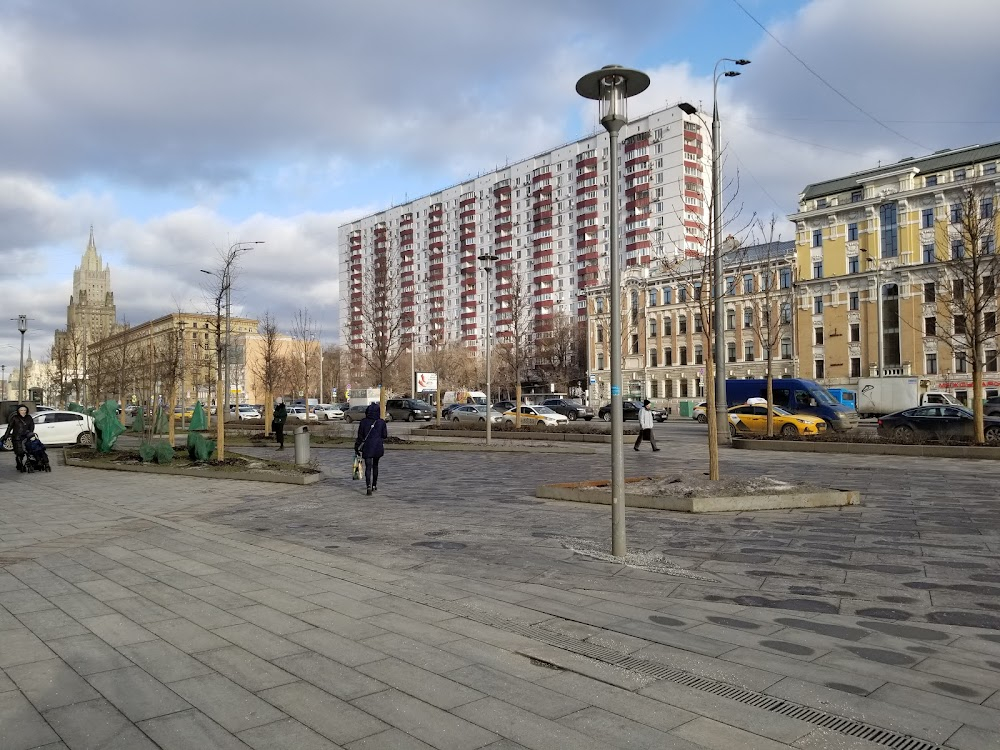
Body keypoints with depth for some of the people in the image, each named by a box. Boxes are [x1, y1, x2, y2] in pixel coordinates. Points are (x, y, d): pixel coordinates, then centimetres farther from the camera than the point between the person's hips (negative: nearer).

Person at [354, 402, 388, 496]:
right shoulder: (381, 422, -6)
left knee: (368, 467, -3)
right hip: (378, 447, 2)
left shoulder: (364, 422, -7)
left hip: (367, 447, -2)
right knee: (375, 466, 20)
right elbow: (385, 435, -2)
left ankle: (369, 486, -21)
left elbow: (360, 436, -4)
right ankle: (374, 485, 28)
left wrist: (357, 448, 4)